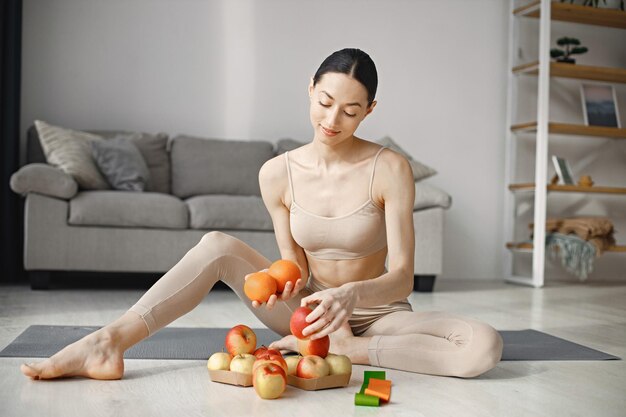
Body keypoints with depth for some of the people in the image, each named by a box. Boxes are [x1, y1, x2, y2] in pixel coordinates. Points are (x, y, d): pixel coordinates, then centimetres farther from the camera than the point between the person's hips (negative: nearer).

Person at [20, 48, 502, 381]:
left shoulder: (390, 169, -17)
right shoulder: (278, 173, -9)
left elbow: (401, 278, -20)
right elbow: (296, 264, -4)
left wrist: (350, 295, -41)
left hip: (375, 311, -1)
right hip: (309, 304, 1)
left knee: (484, 346, -29)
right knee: (218, 245, -23)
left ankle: (345, 347, -22)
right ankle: (108, 343, -29)